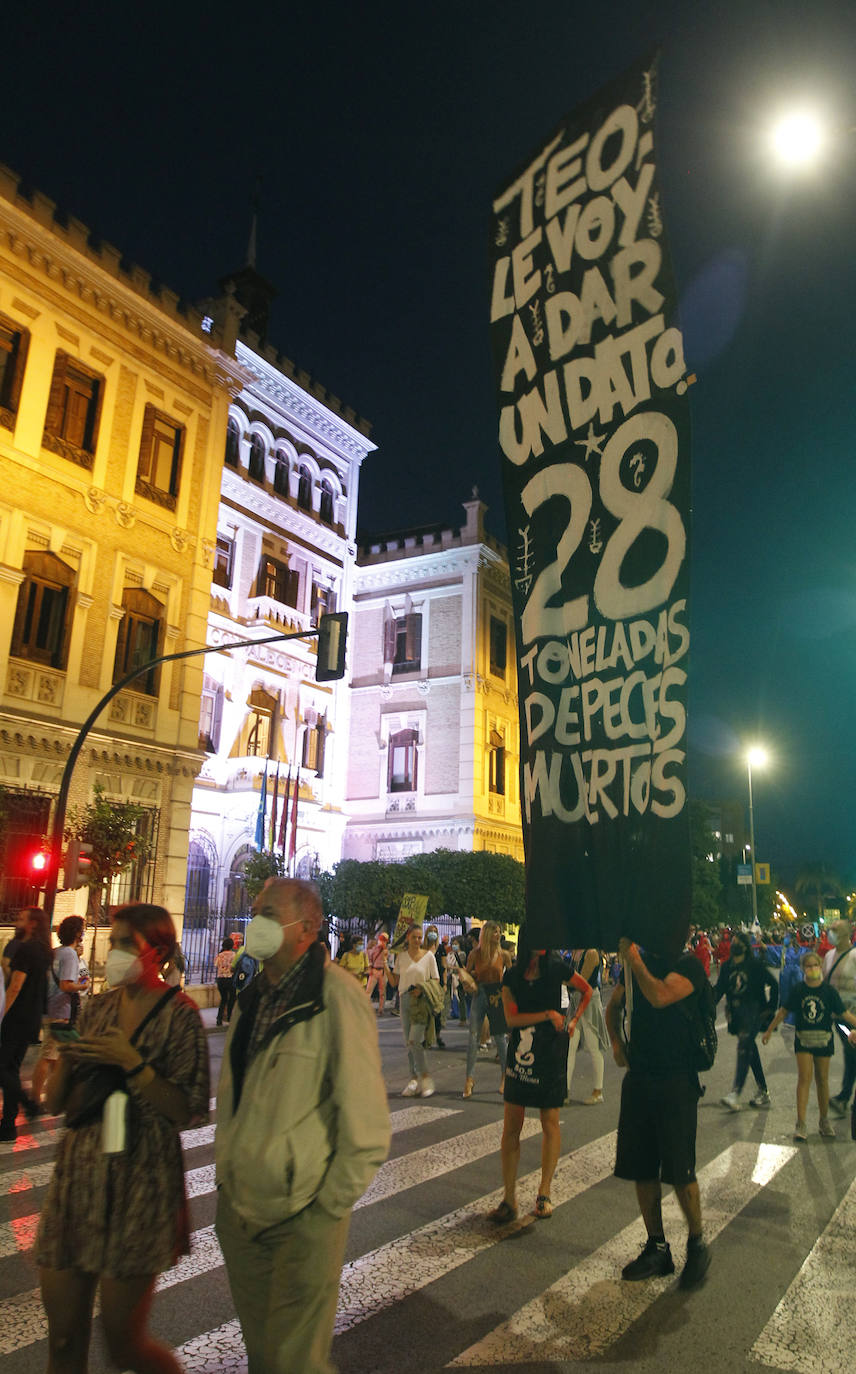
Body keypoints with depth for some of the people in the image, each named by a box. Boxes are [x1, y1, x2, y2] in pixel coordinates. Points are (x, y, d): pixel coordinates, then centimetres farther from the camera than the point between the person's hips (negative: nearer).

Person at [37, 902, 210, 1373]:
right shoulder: (98, 1008, 6)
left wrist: (132, 1064, -22)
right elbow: (56, 1102, 11)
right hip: (77, 1177, 5)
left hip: (140, 1185, -5)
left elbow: (187, 1112, -14)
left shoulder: (178, 1014, -10)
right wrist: (66, 1062, -10)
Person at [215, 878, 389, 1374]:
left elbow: (365, 1121, -19)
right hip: (238, 1209, 7)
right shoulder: (254, 997, 5)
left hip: (302, 1221, -7)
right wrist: (226, 1171, 13)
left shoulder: (337, 996, -20)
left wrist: (328, 1207, -13)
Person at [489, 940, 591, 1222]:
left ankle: (544, 1194, 20)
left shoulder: (557, 967, -5)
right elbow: (511, 1018, -9)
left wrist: (573, 1021, 6)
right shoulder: (511, 976, -2)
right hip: (520, 1052, 1)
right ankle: (509, 1198, 10)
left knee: (550, 1123, 6)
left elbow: (586, 991, 12)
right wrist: (547, 1014, -16)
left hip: (551, 1052, -1)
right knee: (511, 1126, 1)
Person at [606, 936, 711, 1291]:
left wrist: (632, 959, -21)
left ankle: (697, 1243, 21)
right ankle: (656, 1248, 26)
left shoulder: (687, 964, -10)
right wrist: (616, 1043, 7)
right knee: (641, 1168, 10)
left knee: (679, 1170, -2)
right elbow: (613, 1007, 22)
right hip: (638, 1077, 6)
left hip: (676, 1079, -6)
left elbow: (660, 997, -29)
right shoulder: (636, 963, 8)